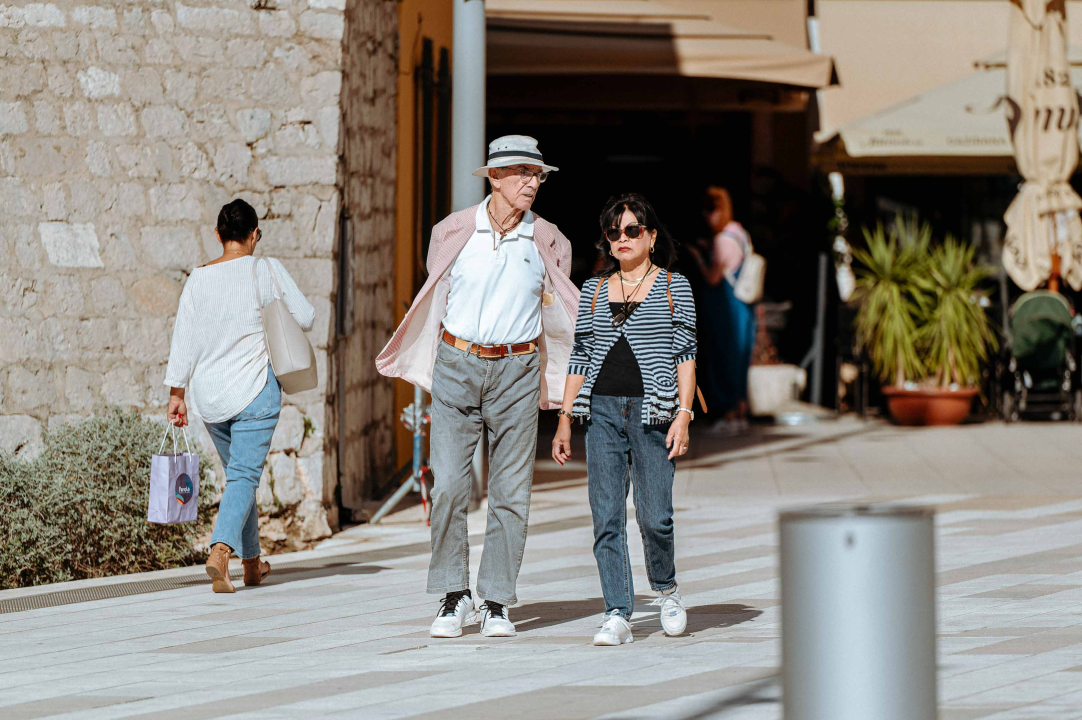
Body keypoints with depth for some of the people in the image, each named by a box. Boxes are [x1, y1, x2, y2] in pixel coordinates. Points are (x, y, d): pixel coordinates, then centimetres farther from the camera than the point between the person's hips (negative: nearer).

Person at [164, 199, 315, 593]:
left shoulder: (198, 278, 0)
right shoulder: (266, 271, -7)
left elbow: (183, 339, 0)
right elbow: (305, 318, -2)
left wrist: (177, 393, 6)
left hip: (209, 395, 4)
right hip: (254, 391, -4)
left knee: (238, 472, 19)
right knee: (244, 476, -7)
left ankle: (252, 562, 28)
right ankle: (221, 549, -30)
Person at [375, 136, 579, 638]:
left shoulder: (547, 243, 4)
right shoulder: (453, 232, 1)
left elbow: (561, 314, 15)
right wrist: (419, 367, 18)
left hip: (517, 372, 1)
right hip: (457, 366, -1)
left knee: (510, 492, 0)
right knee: (448, 485, -9)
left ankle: (497, 603, 8)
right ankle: (453, 596, 4)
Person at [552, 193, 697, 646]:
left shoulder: (674, 288, 7)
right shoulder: (593, 291, 15)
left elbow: (685, 355, 3)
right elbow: (580, 358, 16)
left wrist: (684, 414, -8)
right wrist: (565, 419, 10)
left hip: (653, 412, -3)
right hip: (602, 410, 3)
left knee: (654, 516, -8)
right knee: (606, 517, -5)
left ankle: (665, 589, 20)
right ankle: (617, 615, -3)